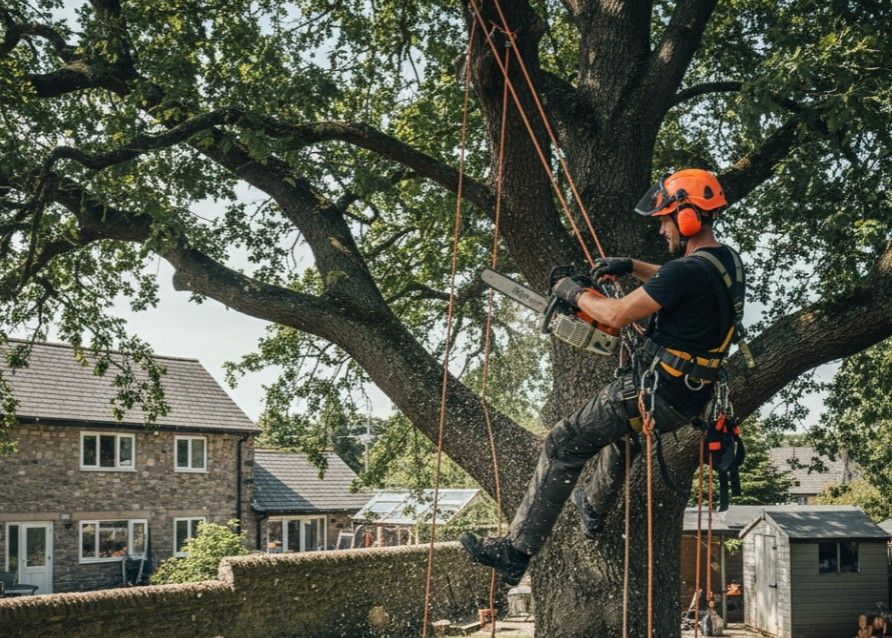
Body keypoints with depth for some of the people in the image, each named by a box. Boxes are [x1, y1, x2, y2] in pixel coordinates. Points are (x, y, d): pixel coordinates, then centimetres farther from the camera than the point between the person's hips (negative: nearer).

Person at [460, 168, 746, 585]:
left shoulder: (690, 270, -22)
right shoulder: (727, 260, 7)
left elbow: (618, 315, -20)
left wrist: (574, 294, -3)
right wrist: (632, 266, 17)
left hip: (660, 393, -9)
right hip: (691, 396, 9)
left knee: (563, 445, -4)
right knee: (621, 422, 38)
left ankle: (515, 553, -4)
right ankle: (595, 509, 46)